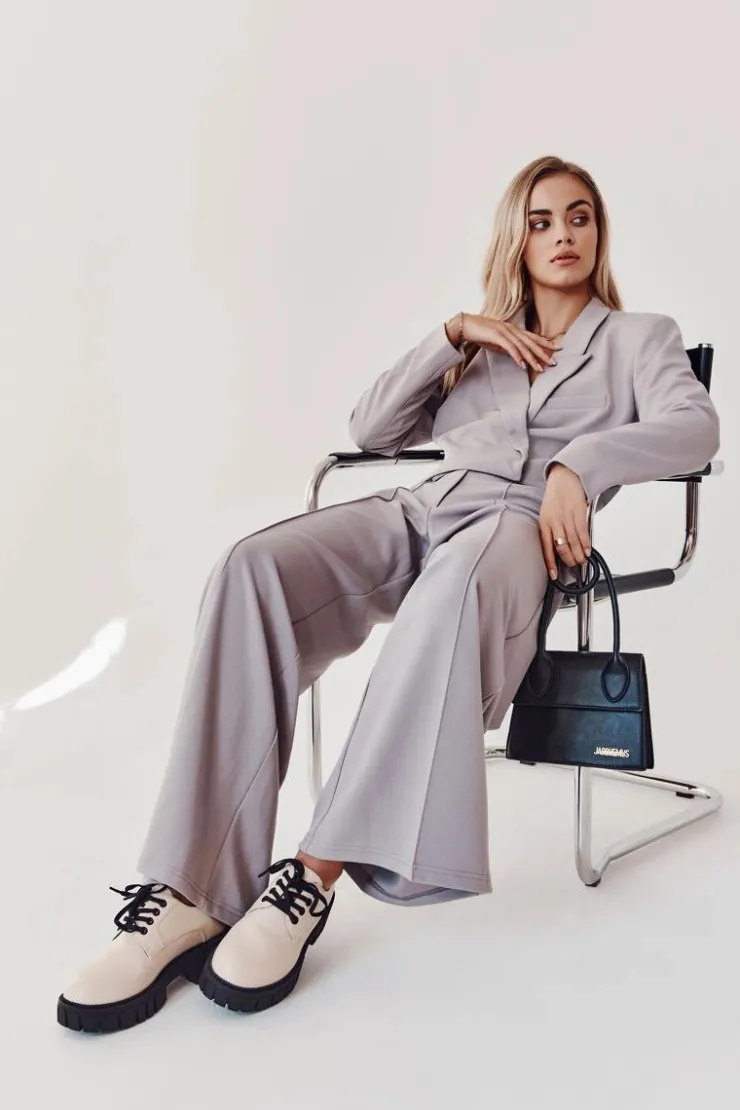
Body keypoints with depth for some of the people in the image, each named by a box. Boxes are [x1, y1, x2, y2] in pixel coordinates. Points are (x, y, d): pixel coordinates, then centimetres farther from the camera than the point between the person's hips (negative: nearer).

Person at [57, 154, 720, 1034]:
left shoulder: (640, 337, 22)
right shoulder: (480, 346, 33)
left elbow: (695, 426, 0)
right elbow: (371, 429, 22)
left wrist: (579, 464, -16)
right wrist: (454, 332, 13)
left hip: (520, 521, -3)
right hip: (422, 507, 4)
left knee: (452, 591, -43)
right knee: (252, 567, -29)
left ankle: (313, 879, -35)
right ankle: (187, 897, -33)